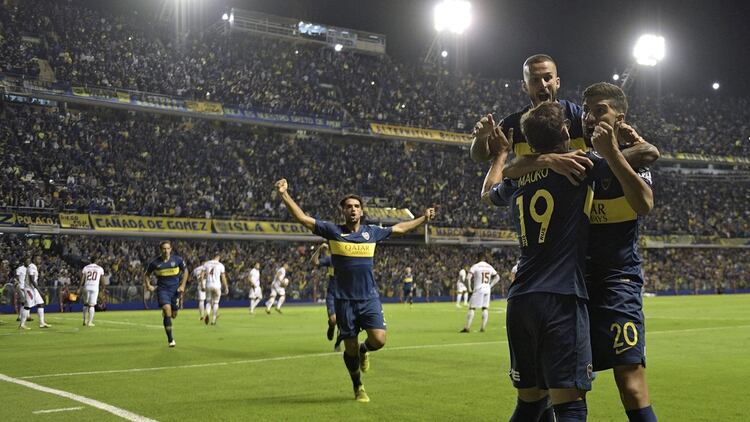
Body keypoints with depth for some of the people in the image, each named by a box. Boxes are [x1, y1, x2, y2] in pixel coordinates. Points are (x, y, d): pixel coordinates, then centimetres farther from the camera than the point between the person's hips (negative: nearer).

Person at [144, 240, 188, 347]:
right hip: (162, 289, -2)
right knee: (167, 309, -23)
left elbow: (185, 271, 11)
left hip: (175, 289, 2)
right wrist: (148, 285, -5)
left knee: (173, 315, 6)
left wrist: (182, 285, 2)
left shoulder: (177, 260, -4)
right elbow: (147, 274, 11)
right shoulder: (155, 262, -5)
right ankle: (170, 339, -16)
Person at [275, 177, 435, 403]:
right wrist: (284, 194, -17)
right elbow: (302, 218, -7)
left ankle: (364, 350, 23)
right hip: (344, 300, -2)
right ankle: (358, 388, 28)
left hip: (369, 298, 2)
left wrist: (423, 218, 29)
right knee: (350, 347, 4)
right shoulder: (333, 231, -1)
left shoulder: (372, 232, 7)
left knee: (379, 339, -15)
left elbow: (399, 228, 24)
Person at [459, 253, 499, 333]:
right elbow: (497, 277, 14)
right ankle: (483, 327, 7)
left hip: (478, 290, -4)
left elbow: (468, 278, -16)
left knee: (472, 308, 0)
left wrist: (470, 288, -8)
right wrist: (490, 285, 13)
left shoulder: (475, 266, -5)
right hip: (487, 290, 4)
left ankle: (467, 327, -5)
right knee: (485, 308, 11)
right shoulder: (489, 267, 10)